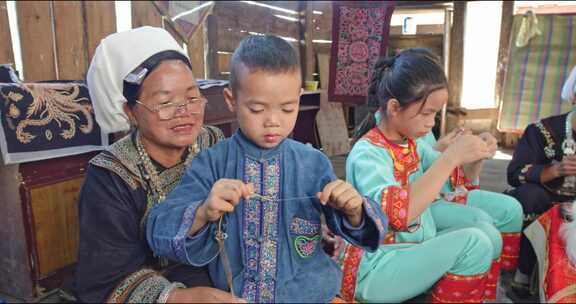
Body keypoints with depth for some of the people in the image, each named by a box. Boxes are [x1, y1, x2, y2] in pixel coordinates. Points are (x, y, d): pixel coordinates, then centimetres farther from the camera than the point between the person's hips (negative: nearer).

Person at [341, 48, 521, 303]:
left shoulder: (411, 142, 2)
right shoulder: (367, 153, -24)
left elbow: (458, 179, 16)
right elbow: (397, 214, -41)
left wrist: (475, 158, -6)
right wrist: (450, 157, -37)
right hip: (374, 271, -8)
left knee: (489, 235, 3)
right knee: (475, 243, -18)